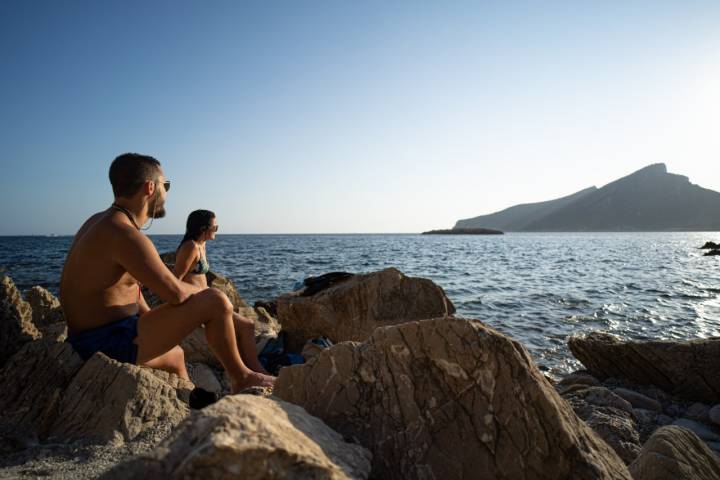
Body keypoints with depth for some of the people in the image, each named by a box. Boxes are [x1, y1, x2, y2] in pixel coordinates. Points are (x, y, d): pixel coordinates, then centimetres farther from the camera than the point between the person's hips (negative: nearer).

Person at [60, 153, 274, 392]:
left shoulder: (101, 221, 10)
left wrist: (152, 323, 14)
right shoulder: (125, 235, -23)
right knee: (217, 302, -12)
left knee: (175, 355, 32)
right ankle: (240, 377, 7)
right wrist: (205, 292, -2)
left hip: (92, 341, 10)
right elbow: (175, 294, -24)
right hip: (111, 343, -10)